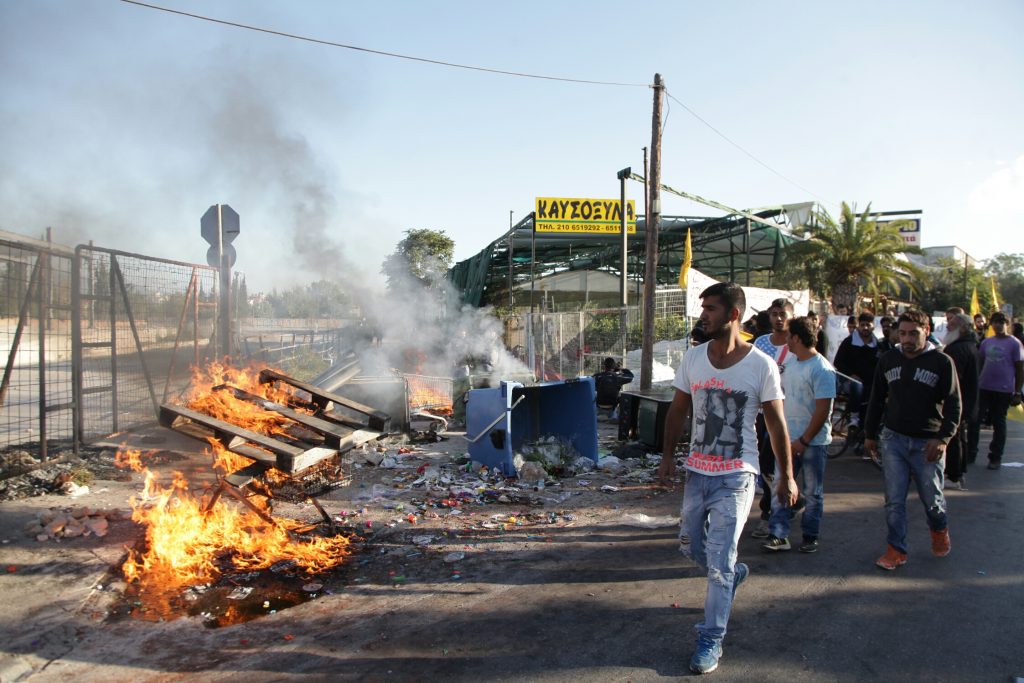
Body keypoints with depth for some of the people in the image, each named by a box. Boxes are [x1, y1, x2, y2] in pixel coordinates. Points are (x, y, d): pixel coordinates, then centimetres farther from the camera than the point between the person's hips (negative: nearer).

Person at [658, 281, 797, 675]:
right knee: (691, 547, 18)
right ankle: (734, 574, 49)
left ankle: (711, 639, 13)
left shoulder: (762, 366, -12)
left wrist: (786, 476, 1)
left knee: (719, 562, -4)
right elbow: (678, 410, 9)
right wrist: (668, 455, 5)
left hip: (736, 476, -5)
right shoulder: (692, 359, -1)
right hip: (697, 472, 5)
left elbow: (776, 424, -4)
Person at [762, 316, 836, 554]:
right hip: (789, 439, 7)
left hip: (813, 441, -6)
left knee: (813, 493, 9)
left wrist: (803, 440, -17)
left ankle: (810, 536, 22)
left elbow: (823, 410, -18)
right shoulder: (791, 365, 9)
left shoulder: (822, 369, -15)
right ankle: (779, 535, 7)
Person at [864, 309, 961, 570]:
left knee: (932, 497, 12)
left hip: (927, 443, -2)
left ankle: (939, 529, 42)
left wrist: (943, 438, -17)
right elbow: (876, 401, 13)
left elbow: (953, 405, -6)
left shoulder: (942, 363, -5)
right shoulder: (888, 361, 5)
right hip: (893, 440, 2)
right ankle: (896, 549, 11)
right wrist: (870, 434, 13)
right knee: (894, 500, 1)